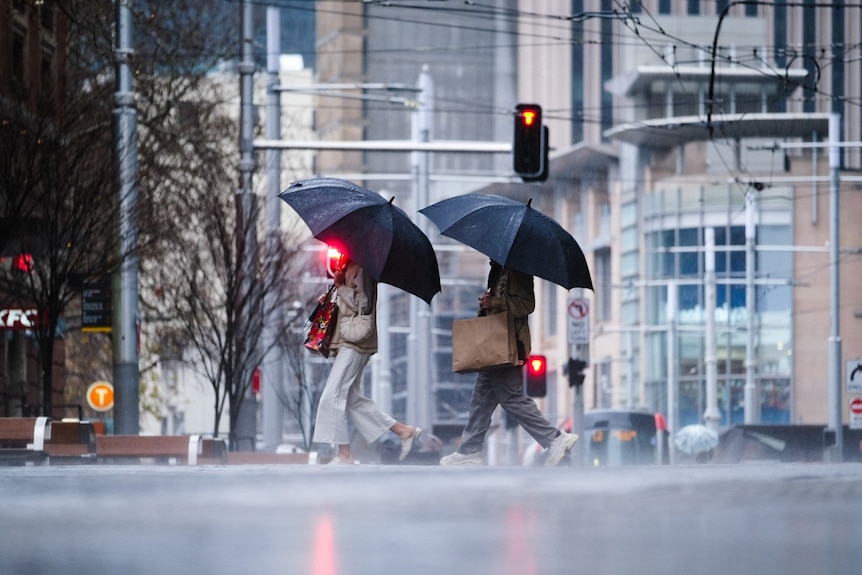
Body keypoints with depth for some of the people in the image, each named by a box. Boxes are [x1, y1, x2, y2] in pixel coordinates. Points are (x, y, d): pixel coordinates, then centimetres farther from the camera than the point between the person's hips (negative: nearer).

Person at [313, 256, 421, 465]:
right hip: (349, 342, 10)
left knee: (332, 396, -11)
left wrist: (341, 286, -10)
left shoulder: (359, 269, -9)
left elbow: (361, 303, -18)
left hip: (354, 343, -10)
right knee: (353, 399, 11)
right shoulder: (351, 268, 19)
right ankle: (403, 430, 14)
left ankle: (344, 454, -10)